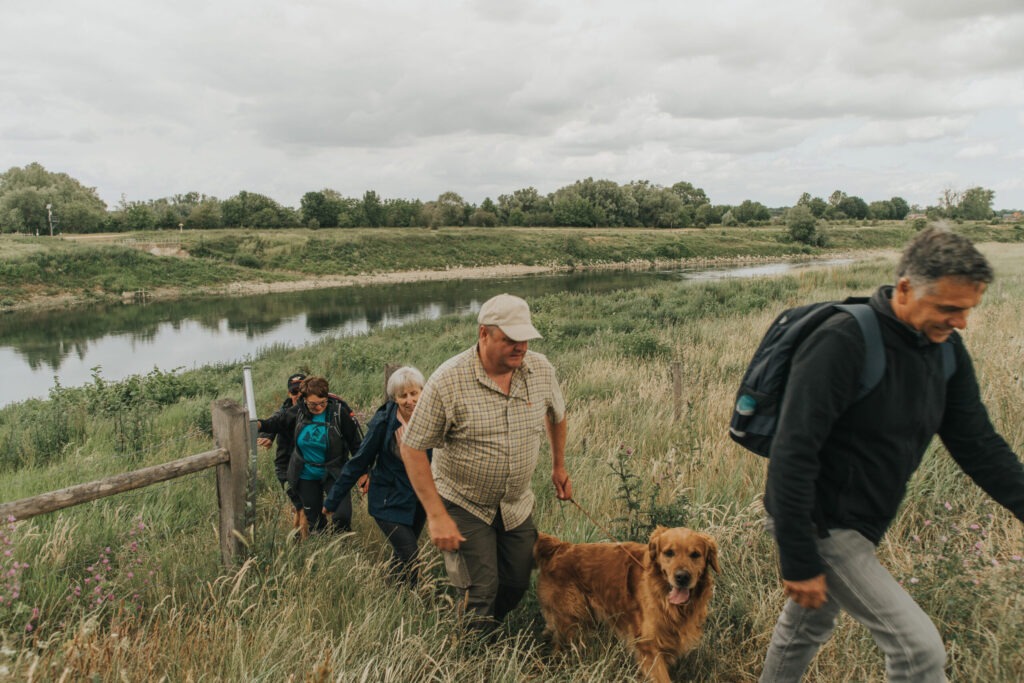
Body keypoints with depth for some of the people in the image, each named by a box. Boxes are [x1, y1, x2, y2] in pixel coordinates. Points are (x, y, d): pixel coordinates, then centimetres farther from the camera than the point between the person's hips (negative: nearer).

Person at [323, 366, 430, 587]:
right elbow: (359, 461, -10)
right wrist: (332, 500, -5)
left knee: (403, 557, 15)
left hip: (419, 501, 4)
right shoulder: (383, 422, -17)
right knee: (409, 558, -11)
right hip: (389, 502, -4)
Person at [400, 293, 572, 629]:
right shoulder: (447, 381, -23)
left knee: (518, 583, 11)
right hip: (463, 505, -4)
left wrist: (559, 467, 21)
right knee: (481, 592, -7)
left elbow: (556, 415, 13)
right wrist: (437, 516, -20)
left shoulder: (541, 370, -9)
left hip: (517, 505, 5)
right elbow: (412, 449, -17)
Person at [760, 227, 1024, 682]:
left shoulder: (946, 350, -1)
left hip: (858, 524, 8)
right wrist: (799, 561, -25)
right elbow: (792, 454, -27)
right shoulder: (843, 343, -26)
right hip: (817, 524, -8)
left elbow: (978, 444, 6)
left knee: (807, 627, 26)